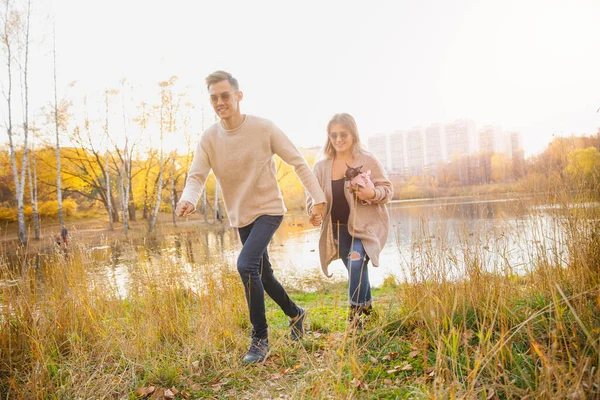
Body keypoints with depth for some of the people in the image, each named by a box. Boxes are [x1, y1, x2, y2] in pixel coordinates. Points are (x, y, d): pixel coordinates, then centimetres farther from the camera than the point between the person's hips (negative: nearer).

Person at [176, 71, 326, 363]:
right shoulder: (209, 138, -5)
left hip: (268, 209, -5)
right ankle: (295, 314, 42)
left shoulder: (263, 128, -14)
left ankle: (260, 338, -6)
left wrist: (318, 197, -11)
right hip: (240, 216, 5)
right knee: (263, 275, 15)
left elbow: (298, 161, -8)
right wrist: (188, 199, -34)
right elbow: (197, 176, -11)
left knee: (246, 264, -24)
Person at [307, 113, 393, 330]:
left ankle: (356, 314, -15)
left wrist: (373, 193, -29)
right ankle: (367, 309, 39)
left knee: (356, 260, -27)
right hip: (339, 229, 4)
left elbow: (387, 189, -7)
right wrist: (315, 213, -19)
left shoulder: (367, 160, -10)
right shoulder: (321, 167, -2)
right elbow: (312, 197, 3)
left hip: (366, 225, -4)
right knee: (357, 272, 14)